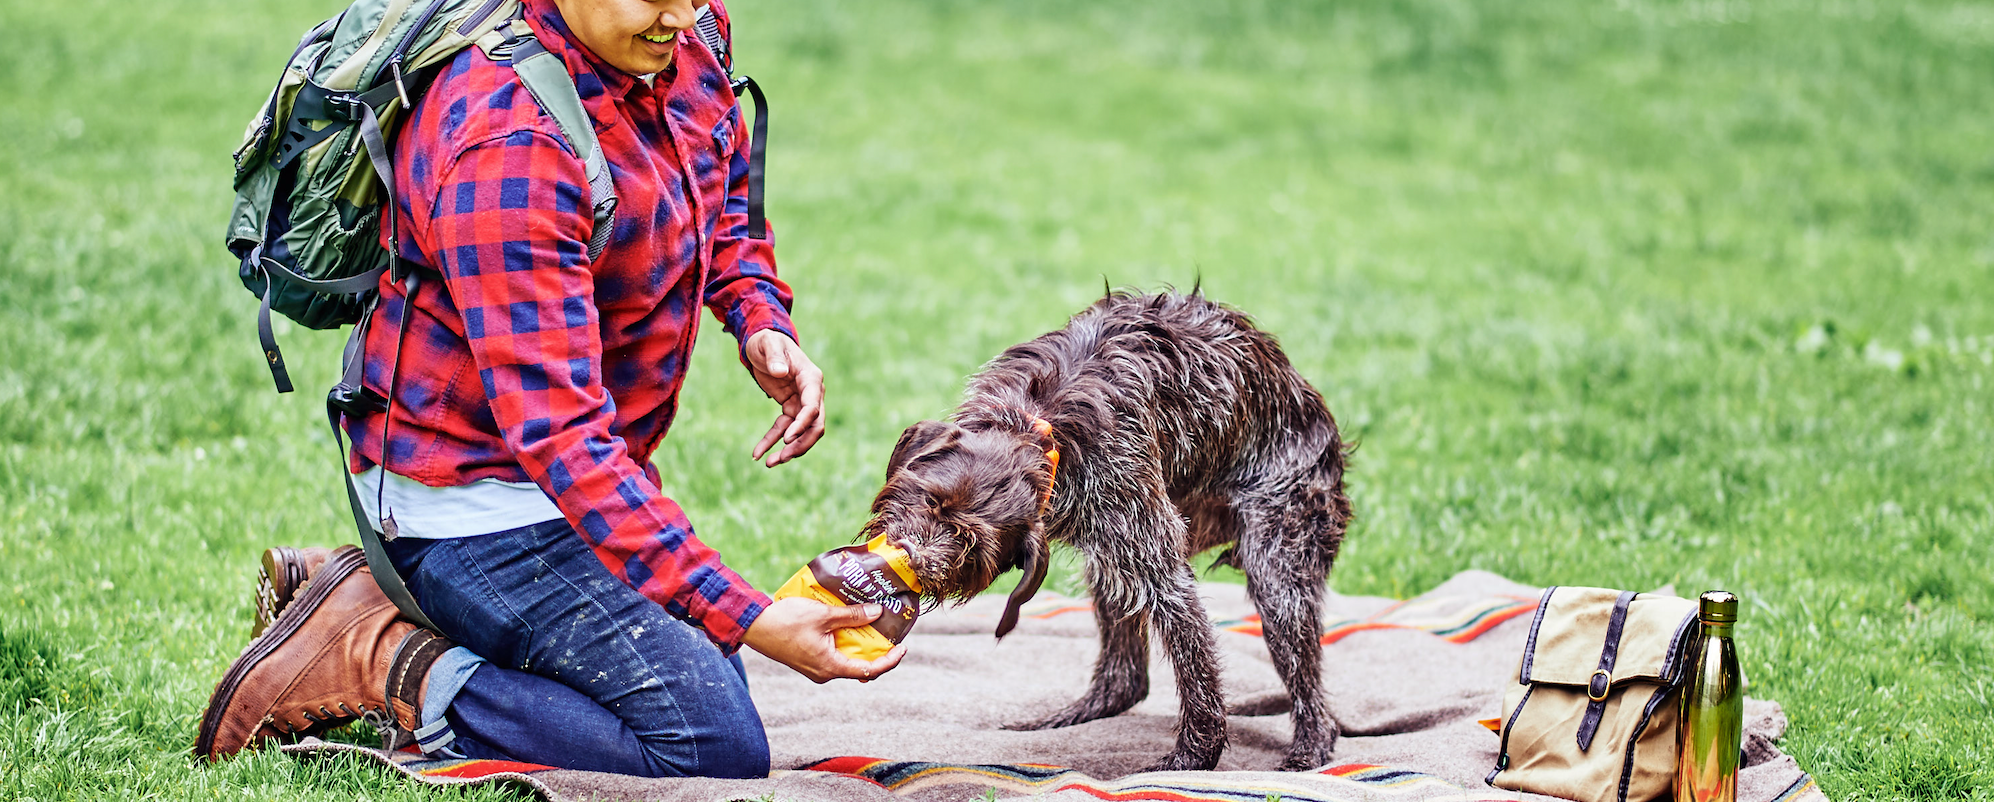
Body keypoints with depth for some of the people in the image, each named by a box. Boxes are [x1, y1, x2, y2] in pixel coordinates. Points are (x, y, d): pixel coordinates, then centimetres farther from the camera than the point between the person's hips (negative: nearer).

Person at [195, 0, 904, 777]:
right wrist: (744, 617, -38)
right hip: (475, 500, -10)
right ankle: (387, 667, -6)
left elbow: (722, 189, 19)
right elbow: (557, 433, -35)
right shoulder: (507, 146, -32)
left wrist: (763, 322, -4)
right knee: (717, 752, -15)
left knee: (715, 688, 20)